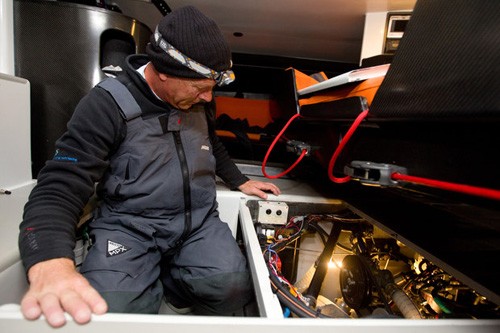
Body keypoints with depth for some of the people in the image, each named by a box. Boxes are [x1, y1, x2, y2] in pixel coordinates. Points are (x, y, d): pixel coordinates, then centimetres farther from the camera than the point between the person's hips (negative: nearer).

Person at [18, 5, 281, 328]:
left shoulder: (199, 101, 3)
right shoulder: (107, 105, -14)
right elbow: (60, 187, -20)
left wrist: (241, 182, 21)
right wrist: (50, 265, -38)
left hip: (199, 220, 4)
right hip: (129, 225, -3)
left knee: (234, 286, -21)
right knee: (109, 309, -29)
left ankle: (156, 283, 7)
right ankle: (150, 285, 5)